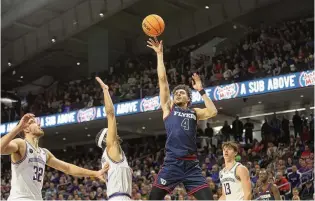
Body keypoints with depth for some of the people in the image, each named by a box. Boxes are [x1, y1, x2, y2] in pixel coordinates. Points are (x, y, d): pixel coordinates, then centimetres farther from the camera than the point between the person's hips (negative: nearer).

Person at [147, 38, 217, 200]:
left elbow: (212, 112, -1)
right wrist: (159, 54, 6)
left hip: (191, 164, 2)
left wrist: (201, 91, 6)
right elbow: (162, 80, 8)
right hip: (172, 163, -2)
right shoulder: (168, 108, 13)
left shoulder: (194, 113, 18)